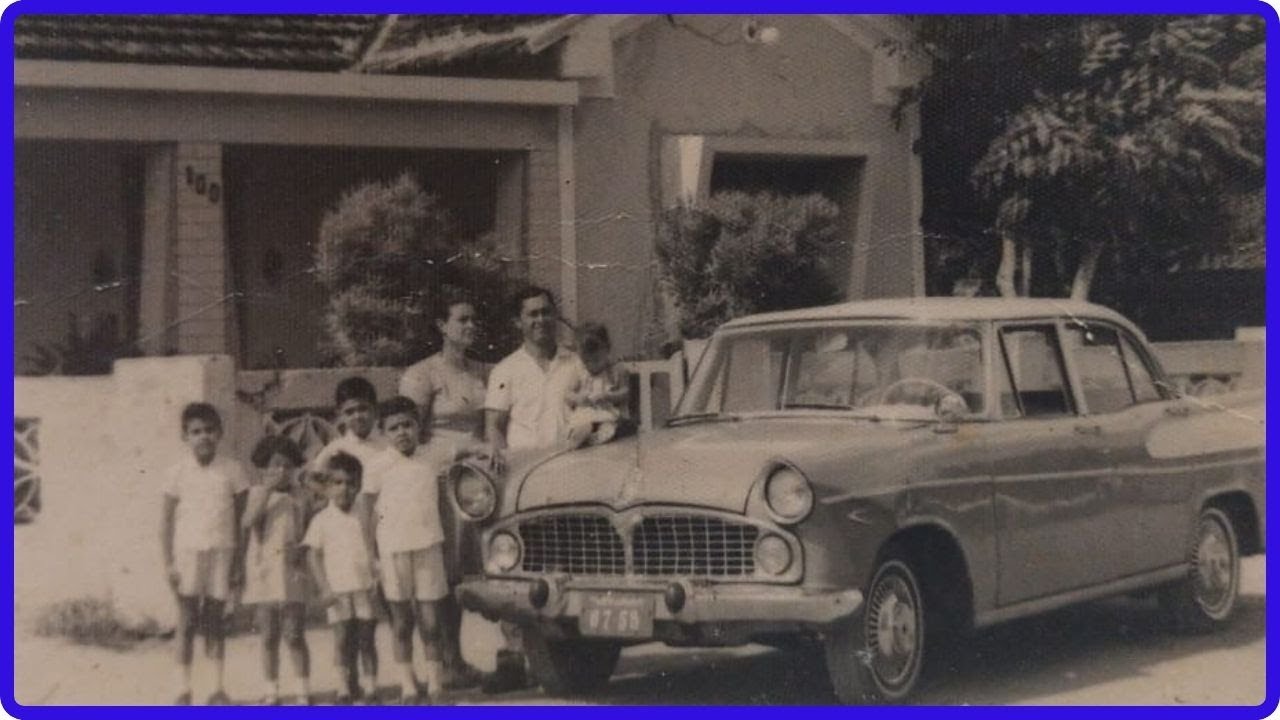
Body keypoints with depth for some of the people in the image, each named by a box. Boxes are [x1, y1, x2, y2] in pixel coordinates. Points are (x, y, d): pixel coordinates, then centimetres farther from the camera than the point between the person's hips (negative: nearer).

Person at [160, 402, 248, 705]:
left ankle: (218, 689, 10)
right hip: (187, 552, -1)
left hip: (221, 552, 1)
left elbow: (241, 519, 4)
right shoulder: (179, 473, -1)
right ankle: (183, 689, 4)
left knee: (214, 621, 6)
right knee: (187, 622, 1)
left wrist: (239, 563, 2)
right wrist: (168, 563, -4)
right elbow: (167, 521, 2)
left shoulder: (231, 470, 1)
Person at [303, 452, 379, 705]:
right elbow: (313, 555, -1)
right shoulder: (322, 520, 1)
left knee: (366, 638, 4)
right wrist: (324, 587, -9)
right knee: (343, 638, 0)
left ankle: (370, 686, 10)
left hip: (365, 588, 2)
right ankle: (345, 688, 7)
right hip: (338, 589, -2)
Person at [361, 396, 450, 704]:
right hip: (393, 551, -2)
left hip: (428, 548, 2)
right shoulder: (380, 467, 0)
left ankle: (435, 686, 4)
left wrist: (445, 546, 15)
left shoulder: (430, 465, 8)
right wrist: (373, 553, -3)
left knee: (430, 621, -1)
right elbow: (369, 511, 1)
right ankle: (408, 687, 5)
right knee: (401, 622, 3)